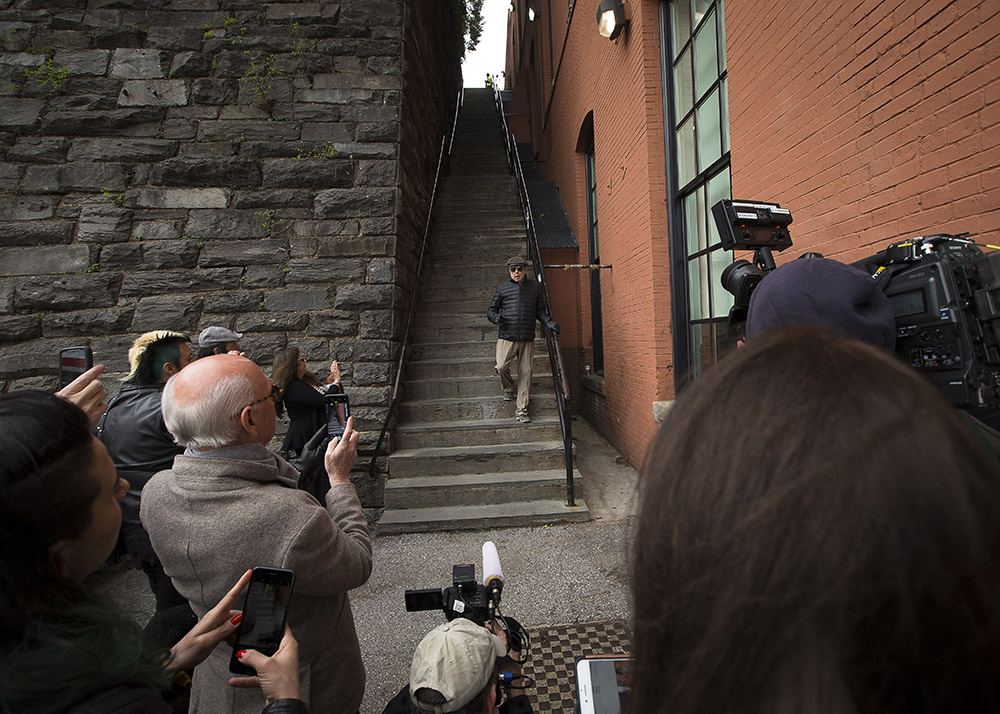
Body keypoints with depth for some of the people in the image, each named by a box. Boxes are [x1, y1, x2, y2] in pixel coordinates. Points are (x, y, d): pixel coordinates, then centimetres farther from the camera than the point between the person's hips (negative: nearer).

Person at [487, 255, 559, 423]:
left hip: (527, 339, 1)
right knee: (501, 367, -18)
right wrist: (495, 317, -10)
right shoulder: (503, 288, 11)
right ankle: (509, 388, 15)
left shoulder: (535, 287, 15)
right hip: (507, 337, -1)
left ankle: (522, 410, 9)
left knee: (525, 373, 0)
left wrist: (549, 322, 2)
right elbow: (491, 310, 13)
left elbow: (540, 311, 20)